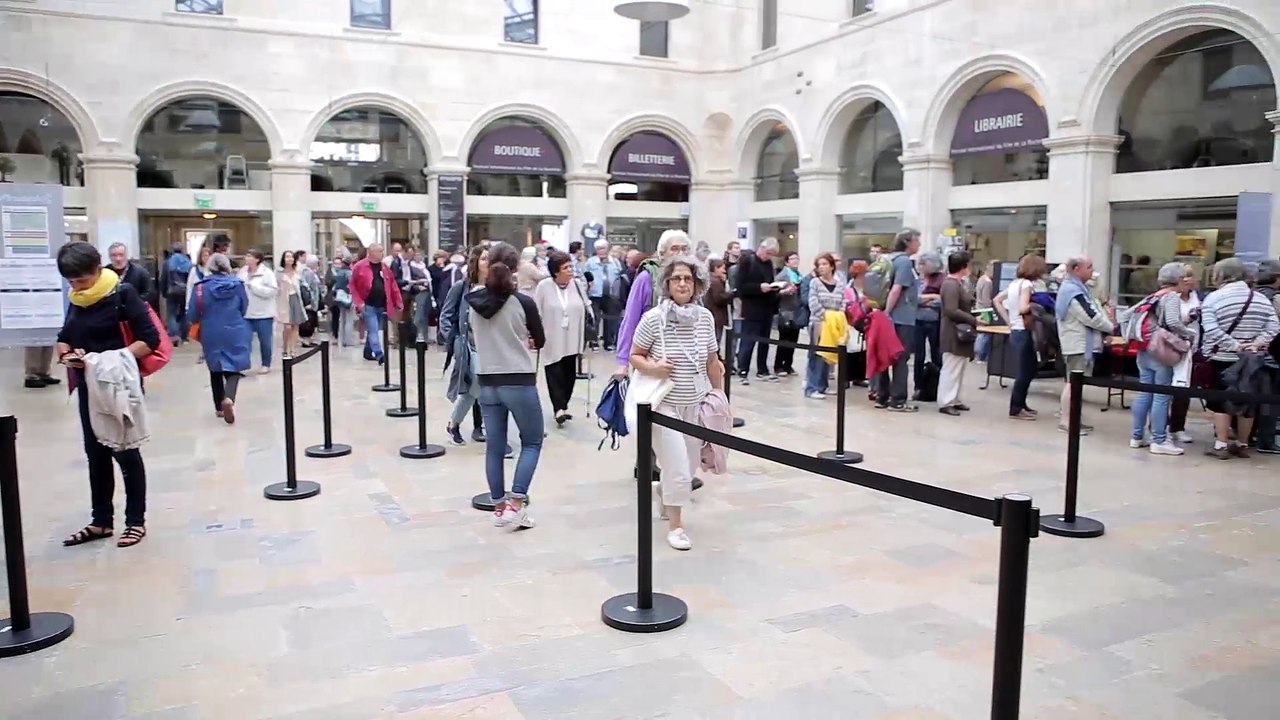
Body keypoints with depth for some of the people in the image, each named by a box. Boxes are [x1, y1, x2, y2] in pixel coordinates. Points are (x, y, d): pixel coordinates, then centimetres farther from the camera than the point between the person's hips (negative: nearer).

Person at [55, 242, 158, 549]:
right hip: (88, 387, 7)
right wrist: (66, 354, -8)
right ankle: (101, 521, 23)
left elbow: (150, 339, -17)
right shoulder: (76, 300, 7)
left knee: (125, 451, 1)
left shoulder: (122, 294, -13)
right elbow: (64, 338, 15)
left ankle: (136, 521, 12)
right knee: (95, 452, 12)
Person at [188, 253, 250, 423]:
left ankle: (219, 407, 24)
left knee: (216, 370, 17)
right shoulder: (237, 285, -4)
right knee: (233, 369, 2)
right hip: (235, 334, -1)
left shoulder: (201, 286, -7)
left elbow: (192, 315, -4)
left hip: (212, 335, 1)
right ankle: (228, 398, -26)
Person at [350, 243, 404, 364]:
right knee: (373, 330, -11)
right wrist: (358, 302, -13)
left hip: (381, 306, 5)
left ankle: (368, 352, 30)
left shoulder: (385, 267, 10)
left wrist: (398, 303, 7)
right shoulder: (360, 267, -6)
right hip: (368, 305, -5)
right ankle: (379, 354, -18)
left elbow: (393, 286, 11)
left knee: (373, 330, 15)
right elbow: (353, 285, -6)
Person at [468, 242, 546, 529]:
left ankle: (499, 507, 20)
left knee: (494, 446, 13)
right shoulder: (523, 303, -13)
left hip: (487, 382, 5)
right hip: (519, 382, -4)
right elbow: (540, 341, 1)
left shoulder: (473, 302, 0)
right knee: (532, 442, 10)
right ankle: (515, 504, 1)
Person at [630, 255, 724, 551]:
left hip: (696, 403, 5)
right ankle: (675, 525, 15)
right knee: (678, 468, -6)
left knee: (691, 465, 15)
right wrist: (652, 367, -22)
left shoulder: (705, 317, -1)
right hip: (664, 403, -4)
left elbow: (712, 363, 8)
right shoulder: (653, 318, -12)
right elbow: (634, 356, -2)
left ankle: (663, 491, 48)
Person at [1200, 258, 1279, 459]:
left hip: (1222, 359, -4)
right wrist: (1257, 344, -8)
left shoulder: (1213, 298, -8)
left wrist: (1234, 346, -16)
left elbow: (1211, 330, -18)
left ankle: (1221, 446, 1)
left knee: (1221, 401, 3)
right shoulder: (1260, 298, 6)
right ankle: (1242, 445, 18)